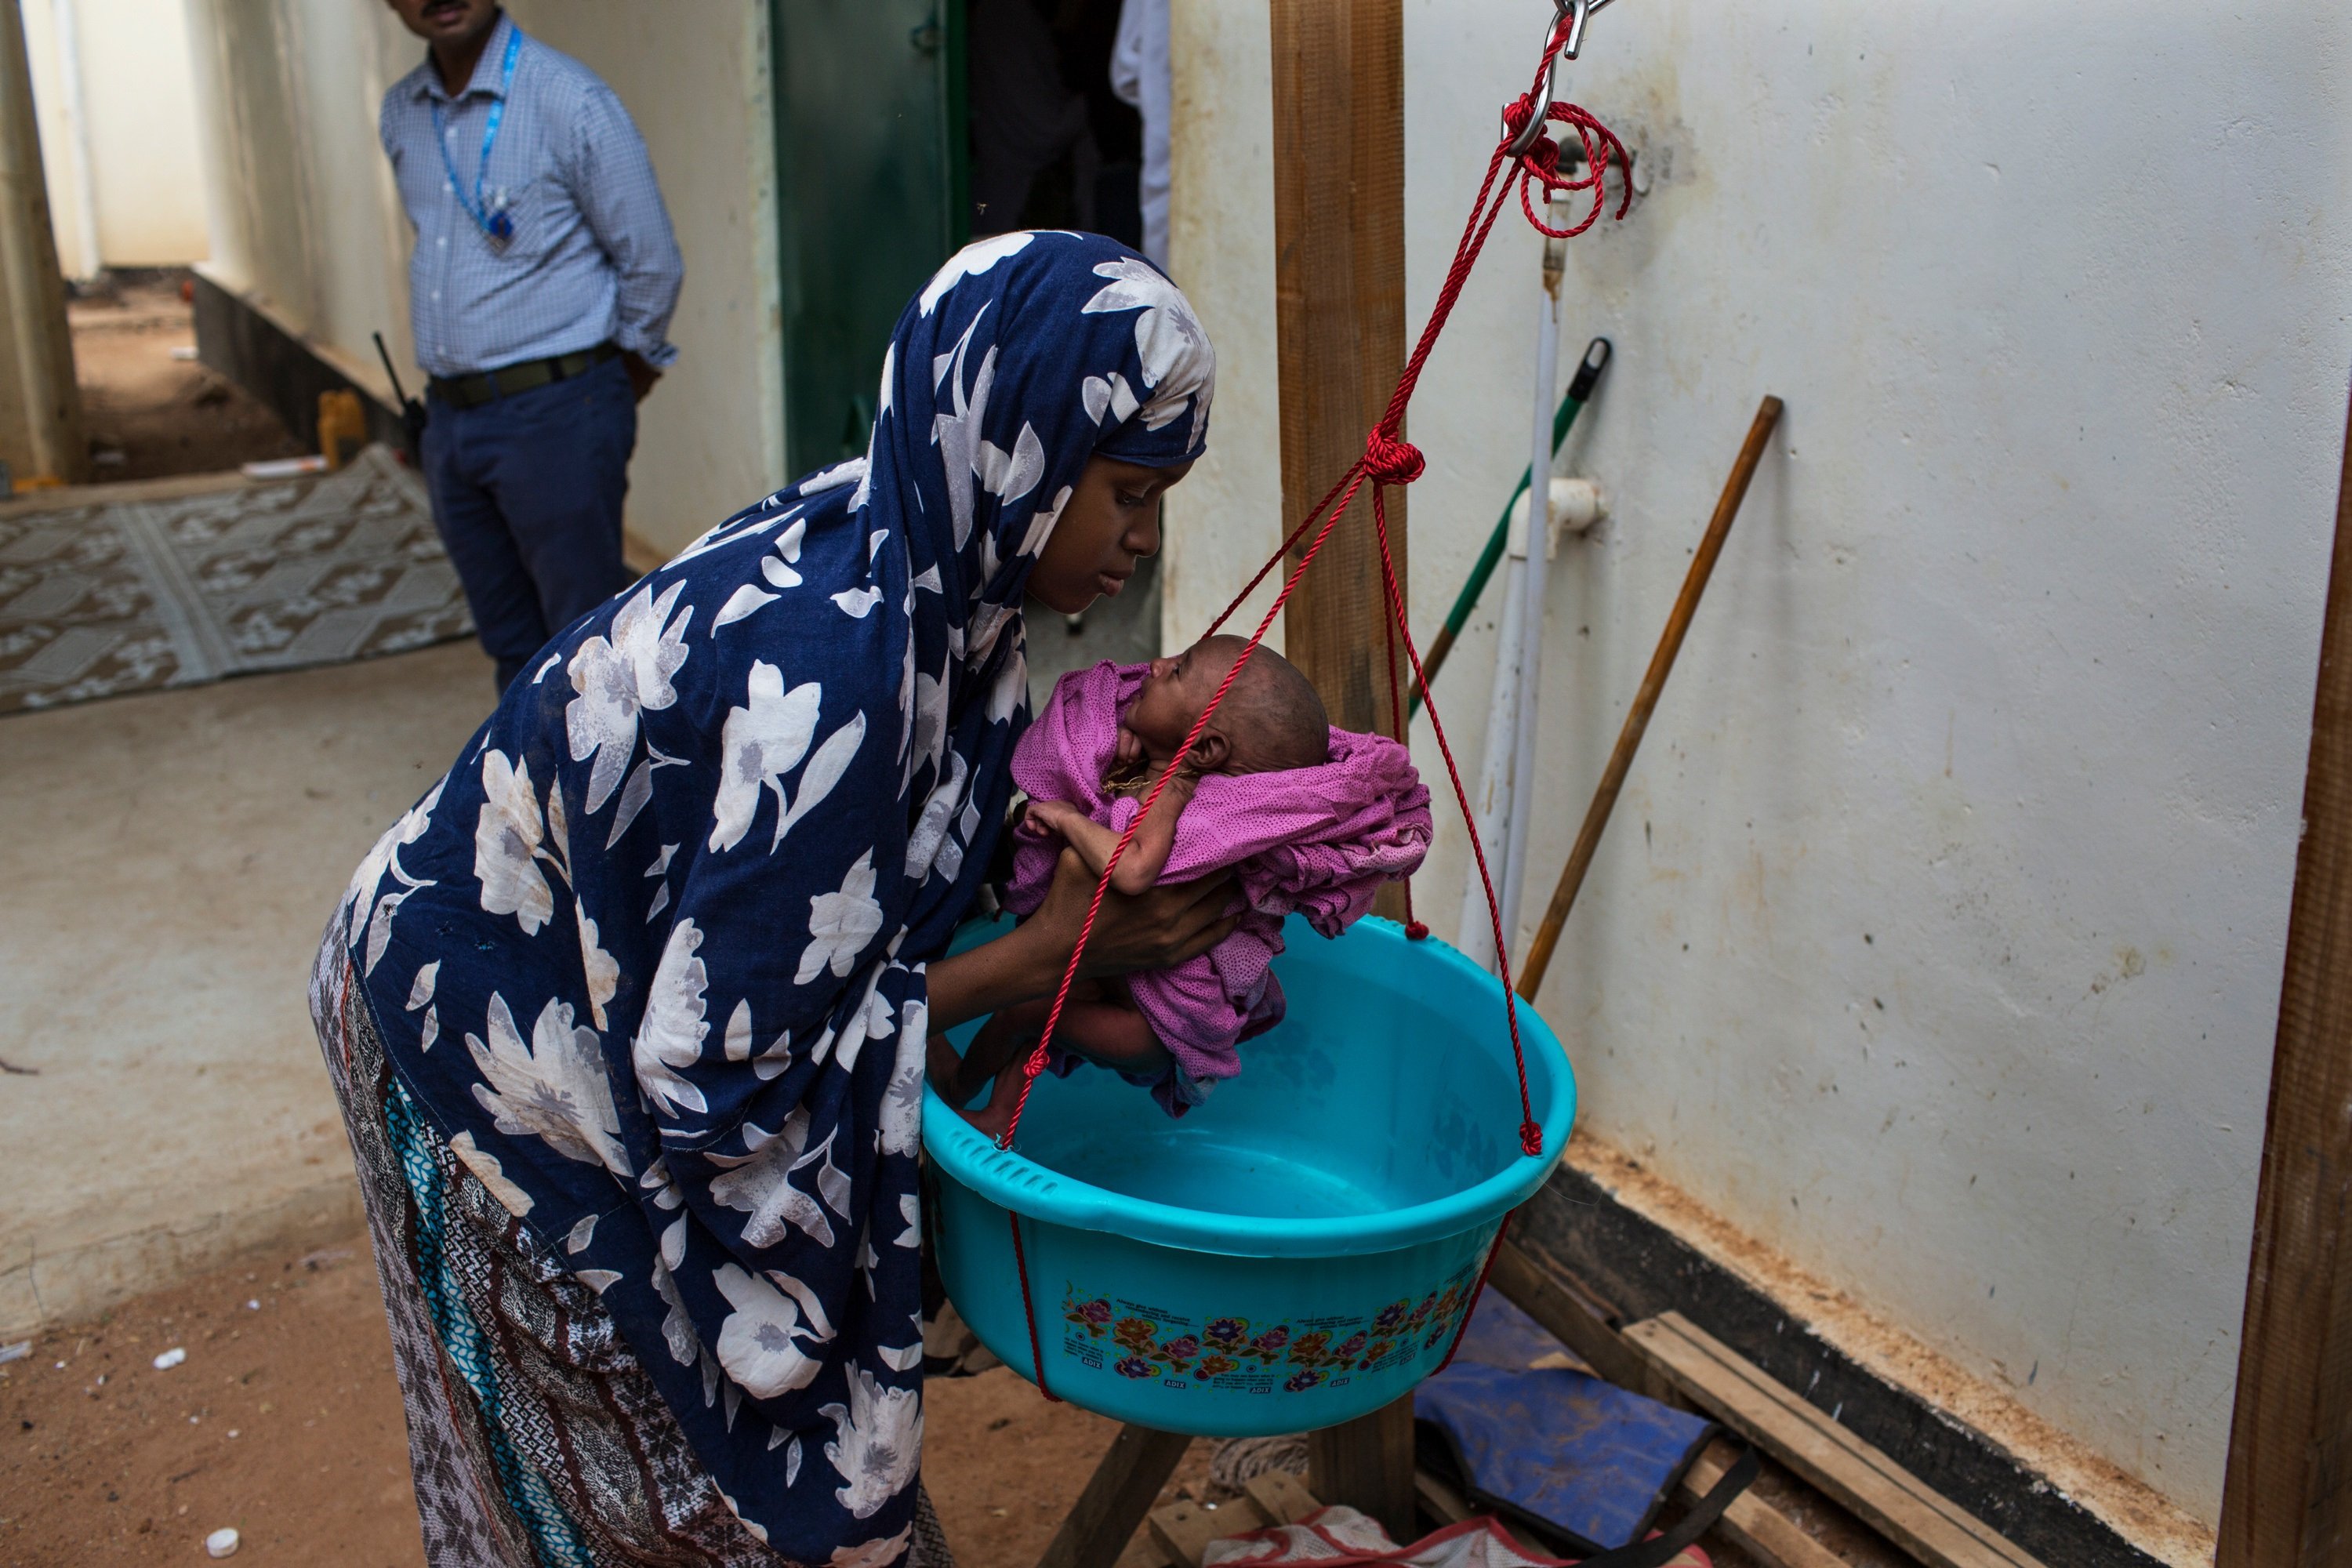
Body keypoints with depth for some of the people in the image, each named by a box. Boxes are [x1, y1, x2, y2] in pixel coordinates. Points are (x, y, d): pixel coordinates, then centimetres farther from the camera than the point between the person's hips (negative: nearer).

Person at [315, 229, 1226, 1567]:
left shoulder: (907, 550, -11)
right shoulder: (820, 670, -37)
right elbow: (729, 1063, -30)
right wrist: (1053, 952, -27)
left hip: (597, 980, 8)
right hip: (493, 1045, -8)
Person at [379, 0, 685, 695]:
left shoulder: (569, 101, -12)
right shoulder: (400, 115, 9)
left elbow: (651, 263, -7)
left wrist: (620, 368, 7)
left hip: (556, 412, -6)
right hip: (451, 420, 6)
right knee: (514, 648, 15)